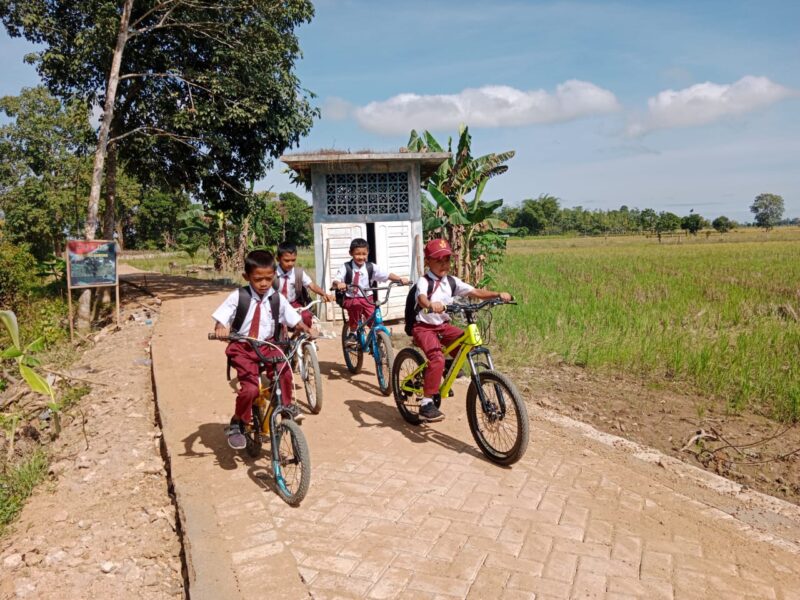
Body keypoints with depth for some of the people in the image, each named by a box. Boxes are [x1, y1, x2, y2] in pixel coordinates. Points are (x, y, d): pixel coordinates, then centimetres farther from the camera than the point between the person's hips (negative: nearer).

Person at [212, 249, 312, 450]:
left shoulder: (277, 299, -1)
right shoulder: (238, 297, -8)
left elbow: (293, 319, 7)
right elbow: (221, 319, -10)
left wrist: (306, 330, -12)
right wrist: (220, 329, -33)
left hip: (267, 346, 2)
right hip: (242, 348, -2)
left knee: (284, 371, -27)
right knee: (250, 388, -20)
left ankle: (286, 405, 0)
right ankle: (236, 424, 5)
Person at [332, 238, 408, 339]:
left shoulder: (371, 267, 0)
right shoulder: (346, 267, -5)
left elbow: (387, 275, -4)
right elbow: (335, 281, -16)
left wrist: (400, 279, -21)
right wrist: (339, 284, -40)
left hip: (367, 299, 2)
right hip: (351, 299, -2)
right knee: (355, 305, -34)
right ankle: (352, 333, -11)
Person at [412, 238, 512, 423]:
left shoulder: (452, 282, 3)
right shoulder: (424, 281, -14)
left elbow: (476, 292, -6)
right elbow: (422, 299, -35)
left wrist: (499, 294, -22)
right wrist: (431, 305, -59)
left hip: (443, 326, 6)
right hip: (424, 327, -6)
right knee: (437, 359, -27)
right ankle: (426, 403, -19)